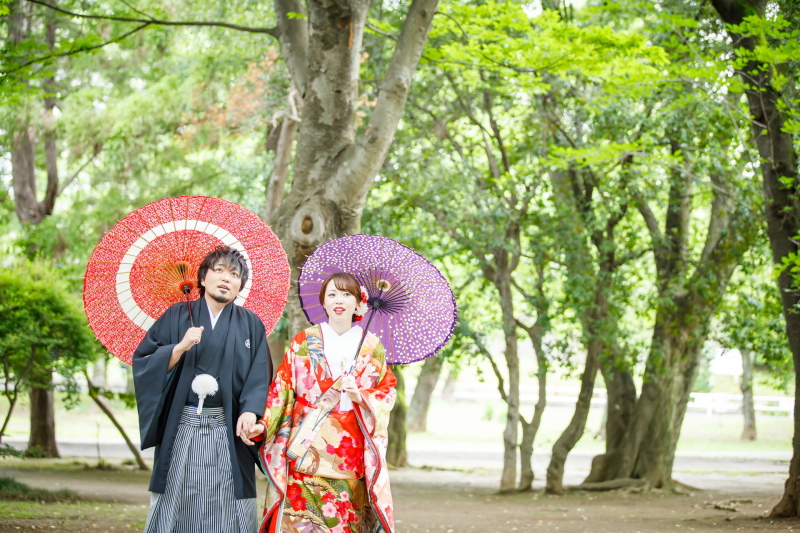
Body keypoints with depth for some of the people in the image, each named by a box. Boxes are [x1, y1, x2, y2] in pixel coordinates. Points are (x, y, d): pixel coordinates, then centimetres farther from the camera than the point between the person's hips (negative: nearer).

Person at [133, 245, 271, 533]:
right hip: (180, 430, 0)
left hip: (229, 432, 0)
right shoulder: (177, 316, 7)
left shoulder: (251, 325, 10)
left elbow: (259, 376, 0)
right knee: (176, 507, 2)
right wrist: (179, 348, -15)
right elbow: (143, 361, -1)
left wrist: (250, 411, -16)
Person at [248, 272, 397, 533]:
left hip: (352, 450, 1)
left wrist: (361, 397, -11)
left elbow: (388, 391, 8)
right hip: (308, 447, -1)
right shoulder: (303, 343, 7)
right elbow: (281, 389, 3)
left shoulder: (372, 347, 10)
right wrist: (264, 424, -10)